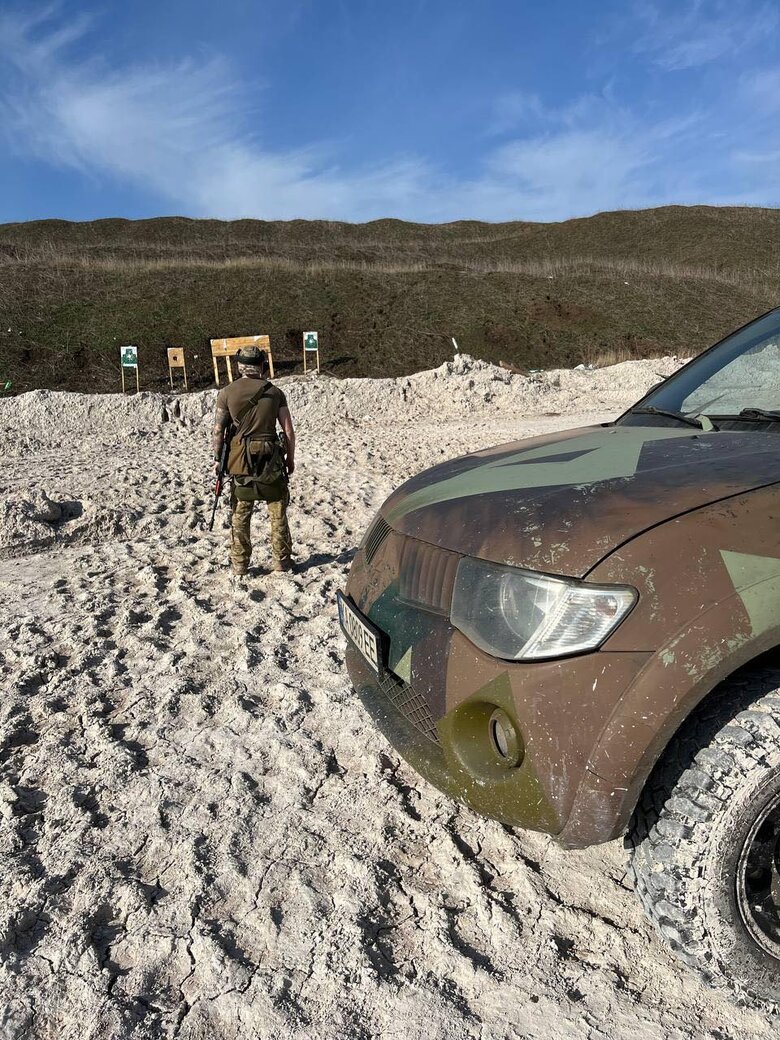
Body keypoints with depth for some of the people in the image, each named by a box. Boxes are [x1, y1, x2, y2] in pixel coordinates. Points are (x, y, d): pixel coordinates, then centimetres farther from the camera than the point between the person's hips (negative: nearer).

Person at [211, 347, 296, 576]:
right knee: (278, 513, 10)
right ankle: (281, 561, 16)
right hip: (271, 459, 0)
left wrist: (218, 459, 10)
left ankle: (239, 564, 16)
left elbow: (218, 431, -2)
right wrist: (291, 458, 11)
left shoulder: (227, 393, -2)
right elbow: (289, 431, -1)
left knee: (240, 514, 10)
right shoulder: (274, 392, -1)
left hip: (240, 460, 1)